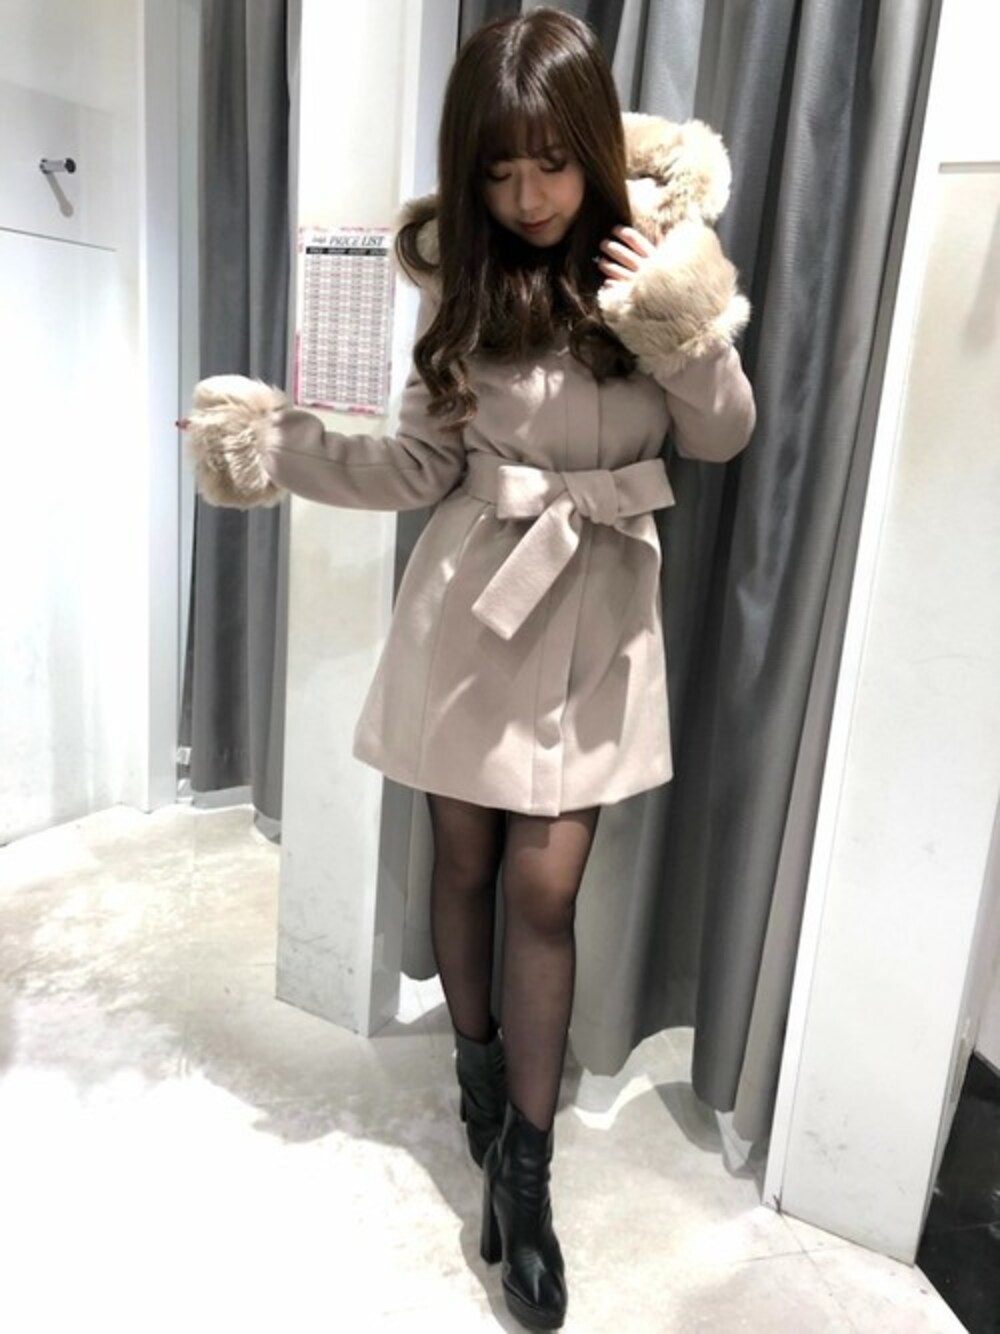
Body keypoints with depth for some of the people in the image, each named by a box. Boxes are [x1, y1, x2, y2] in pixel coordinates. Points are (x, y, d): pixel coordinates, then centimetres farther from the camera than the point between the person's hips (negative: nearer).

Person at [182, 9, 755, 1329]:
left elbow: (724, 438, 1)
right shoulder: (463, 274, -1)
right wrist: (280, 445, -12)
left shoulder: (665, 253, -2)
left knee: (544, 889, 0)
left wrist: (681, 327, -16)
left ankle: (524, 1172, 18)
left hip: (597, 602, -1)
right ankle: (480, 1079, 38)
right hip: (471, 593, 1)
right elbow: (423, 466, -2)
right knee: (465, 862, 11)